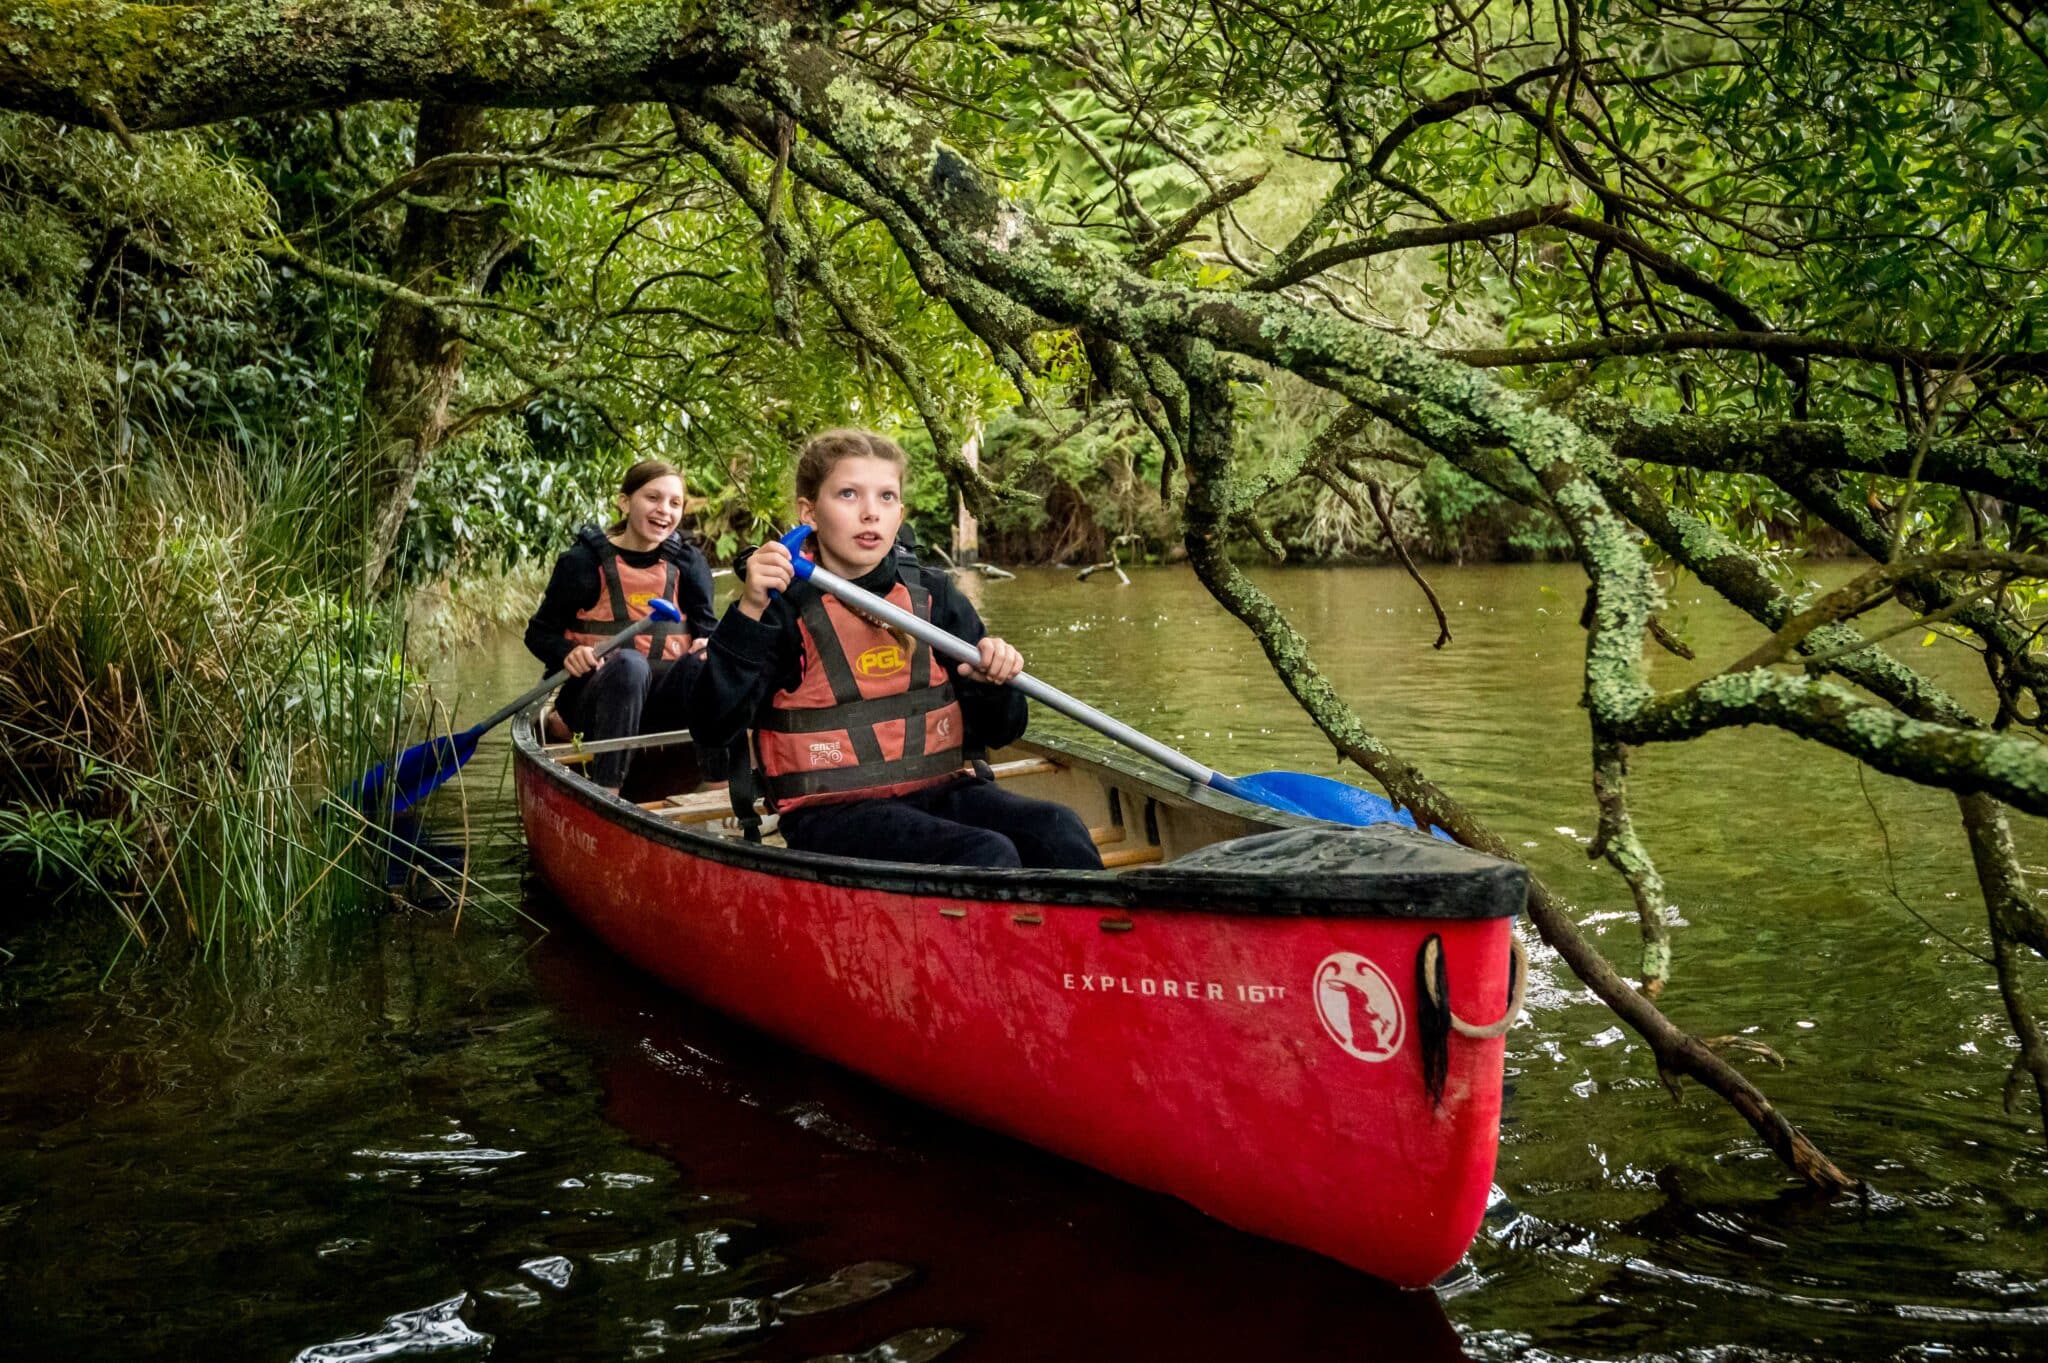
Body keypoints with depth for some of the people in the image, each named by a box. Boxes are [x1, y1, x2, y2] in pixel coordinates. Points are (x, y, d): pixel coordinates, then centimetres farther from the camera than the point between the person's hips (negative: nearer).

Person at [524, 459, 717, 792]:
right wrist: (568, 653, -20)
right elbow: (539, 633, 3)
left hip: (661, 701, 3)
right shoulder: (584, 561, -2)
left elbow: (707, 628, 9)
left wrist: (708, 646, -16)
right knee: (629, 662, -36)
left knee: (703, 664, -29)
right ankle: (605, 793, -41)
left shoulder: (688, 563, 8)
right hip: (592, 697, -3)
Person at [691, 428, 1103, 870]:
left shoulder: (933, 596, 9)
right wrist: (749, 612, -22)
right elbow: (712, 730, -14)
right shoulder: (785, 605, -3)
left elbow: (997, 733, 14)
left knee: (1057, 830, -24)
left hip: (940, 792, 5)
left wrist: (994, 682, -9)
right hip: (833, 813, -4)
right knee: (988, 855, -29)